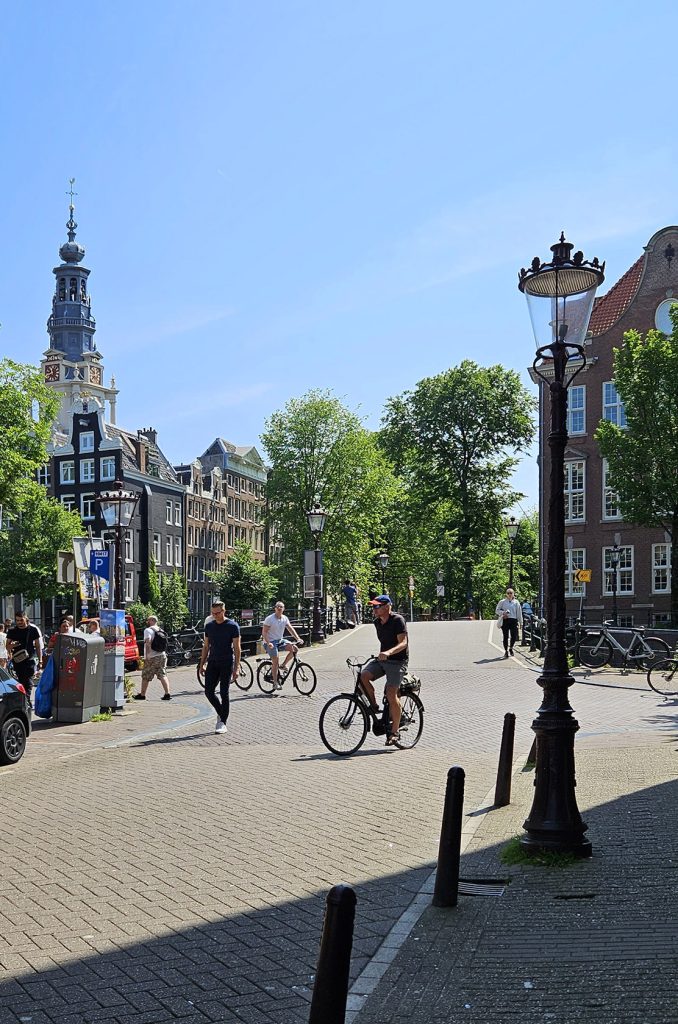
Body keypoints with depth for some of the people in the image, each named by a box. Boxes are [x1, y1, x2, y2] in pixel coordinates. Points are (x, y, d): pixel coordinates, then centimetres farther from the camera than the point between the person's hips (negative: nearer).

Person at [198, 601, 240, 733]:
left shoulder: (232, 626, -6)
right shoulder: (209, 626, 9)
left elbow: (237, 648, -7)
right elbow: (206, 646, 15)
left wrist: (237, 667, -12)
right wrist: (202, 664, 10)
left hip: (227, 664, -5)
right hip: (212, 663, 5)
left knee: (224, 693, -4)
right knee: (209, 692, -1)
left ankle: (223, 722, 4)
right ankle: (221, 713, 23)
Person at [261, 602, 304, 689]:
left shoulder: (285, 618, 5)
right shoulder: (269, 619, -12)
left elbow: (290, 629, 3)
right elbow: (264, 632, -14)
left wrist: (298, 638, -11)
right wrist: (268, 643, -28)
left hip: (280, 640, 6)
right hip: (271, 642, -6)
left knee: (294, 648, -13)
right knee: (275, 661, -14)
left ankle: (283, 665, 2)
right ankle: (275, 682, -4)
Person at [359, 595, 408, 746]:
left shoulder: (398, 620, -13)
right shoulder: (377, 622, 10)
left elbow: (403, 643, -22)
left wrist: (389, 652, -38)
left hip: (397, 661, -7)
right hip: (381, 659, 7)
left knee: (391, 694, -15)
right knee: (363, 675, -21)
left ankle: (395, 731, -3)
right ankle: (374, 706, -2)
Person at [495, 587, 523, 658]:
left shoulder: (516, 602, 9)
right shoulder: (502, 602, 6)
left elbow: (519, 613, 10)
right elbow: (497, 610, 8)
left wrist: (520, 622, 8)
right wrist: (503, 613, -11)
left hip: (513, 620, 1)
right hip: (505, 620, -1)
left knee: (514, 636, -5)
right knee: (506, 636, 0)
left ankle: (511, 648, 23)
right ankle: (506, 651, 14)